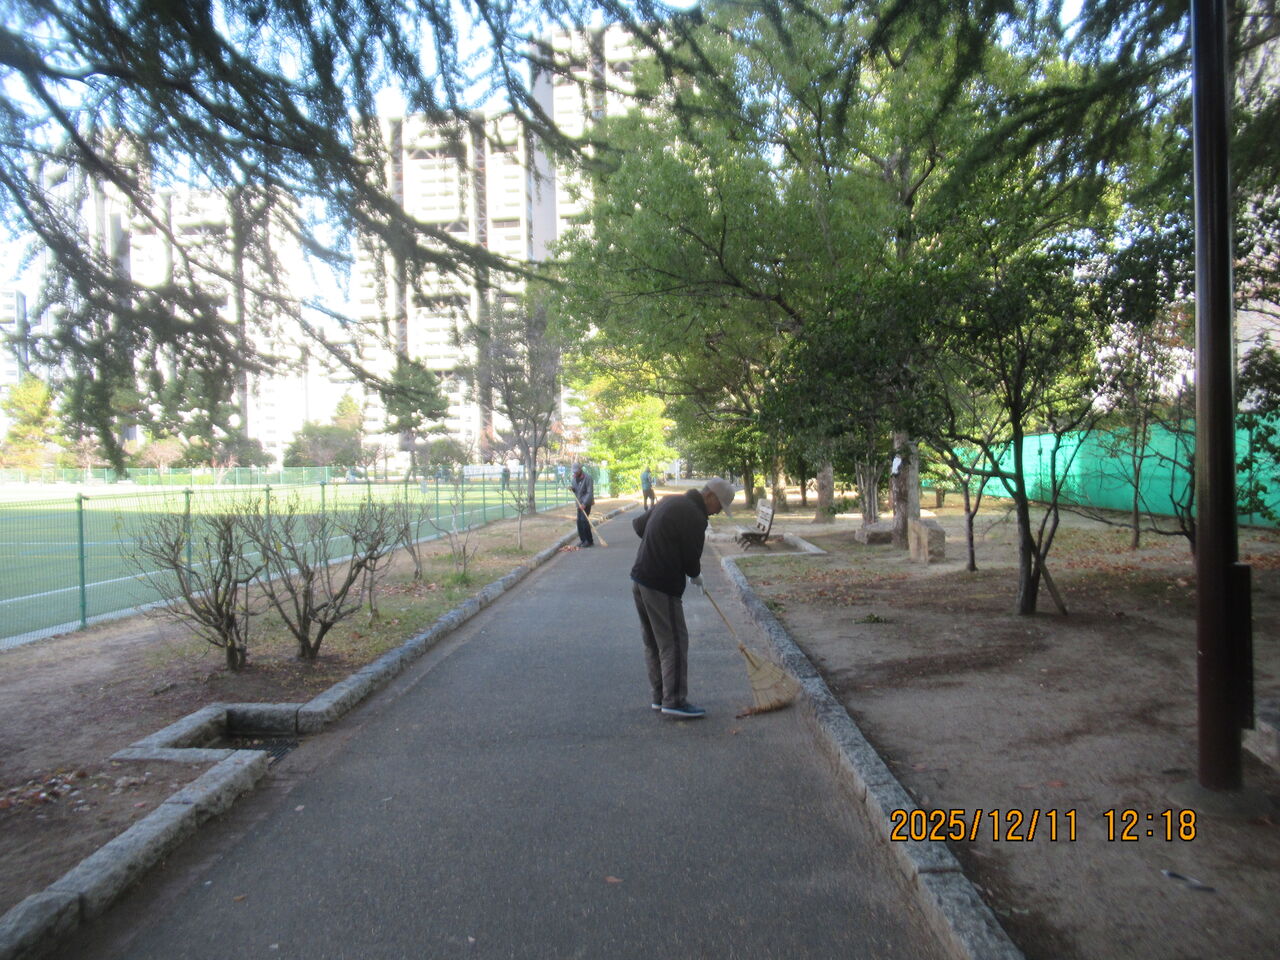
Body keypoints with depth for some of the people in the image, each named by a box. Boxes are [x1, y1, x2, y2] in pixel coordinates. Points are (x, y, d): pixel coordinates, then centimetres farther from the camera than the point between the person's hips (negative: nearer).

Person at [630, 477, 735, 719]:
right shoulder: (694, 517, -15)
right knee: (674, 643, -2)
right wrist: (696, 576, 8)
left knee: (653, 642, 15)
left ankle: (659, 696, 25)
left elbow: (638, 523, 24)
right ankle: (674, 701, 1)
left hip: (640, 579, 10)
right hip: (662, 586, -10)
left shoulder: (669, 502, 14)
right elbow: (691, 559, -12)